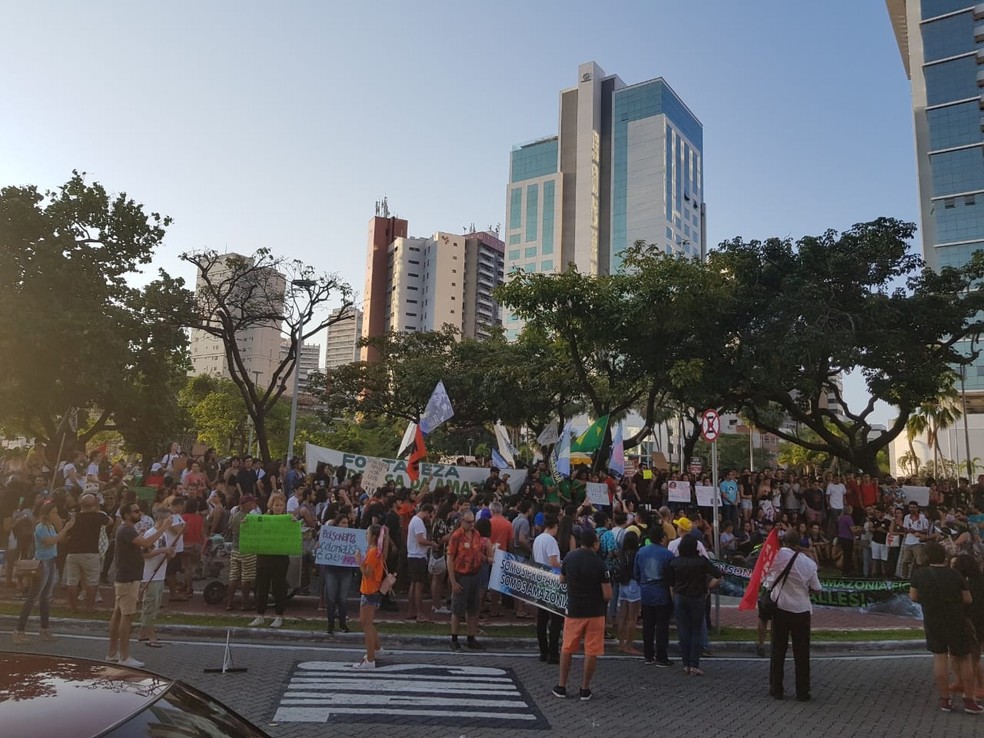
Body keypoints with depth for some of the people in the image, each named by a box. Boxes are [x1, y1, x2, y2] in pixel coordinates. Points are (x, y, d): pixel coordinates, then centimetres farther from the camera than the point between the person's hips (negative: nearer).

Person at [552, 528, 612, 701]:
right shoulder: (599, 564, -15)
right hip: (594, 612, -3)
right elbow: (607, 595, -14)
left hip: (573, 610, 4)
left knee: (567, 649, 16)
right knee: (591, 652, 8)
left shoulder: (569, 558, -3)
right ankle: (584, 689, 13)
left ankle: (561, 687, 22)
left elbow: (562, 580, 12)